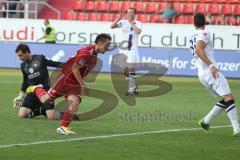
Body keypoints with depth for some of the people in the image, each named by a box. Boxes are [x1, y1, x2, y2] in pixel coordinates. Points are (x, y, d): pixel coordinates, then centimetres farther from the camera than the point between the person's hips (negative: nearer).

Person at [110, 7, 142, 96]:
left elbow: (138, 31, -19)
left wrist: (131, 22, -17)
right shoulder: (123, 22, 9)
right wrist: (119, 18, -12)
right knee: (125, 70, 7)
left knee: (131, 68, -14)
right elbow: (112, 26, -1)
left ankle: (132, 89, -13)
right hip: (123, 49, 5)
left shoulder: (137, 23, 1)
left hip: (132, 49, -5)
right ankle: (134, 88, 19)